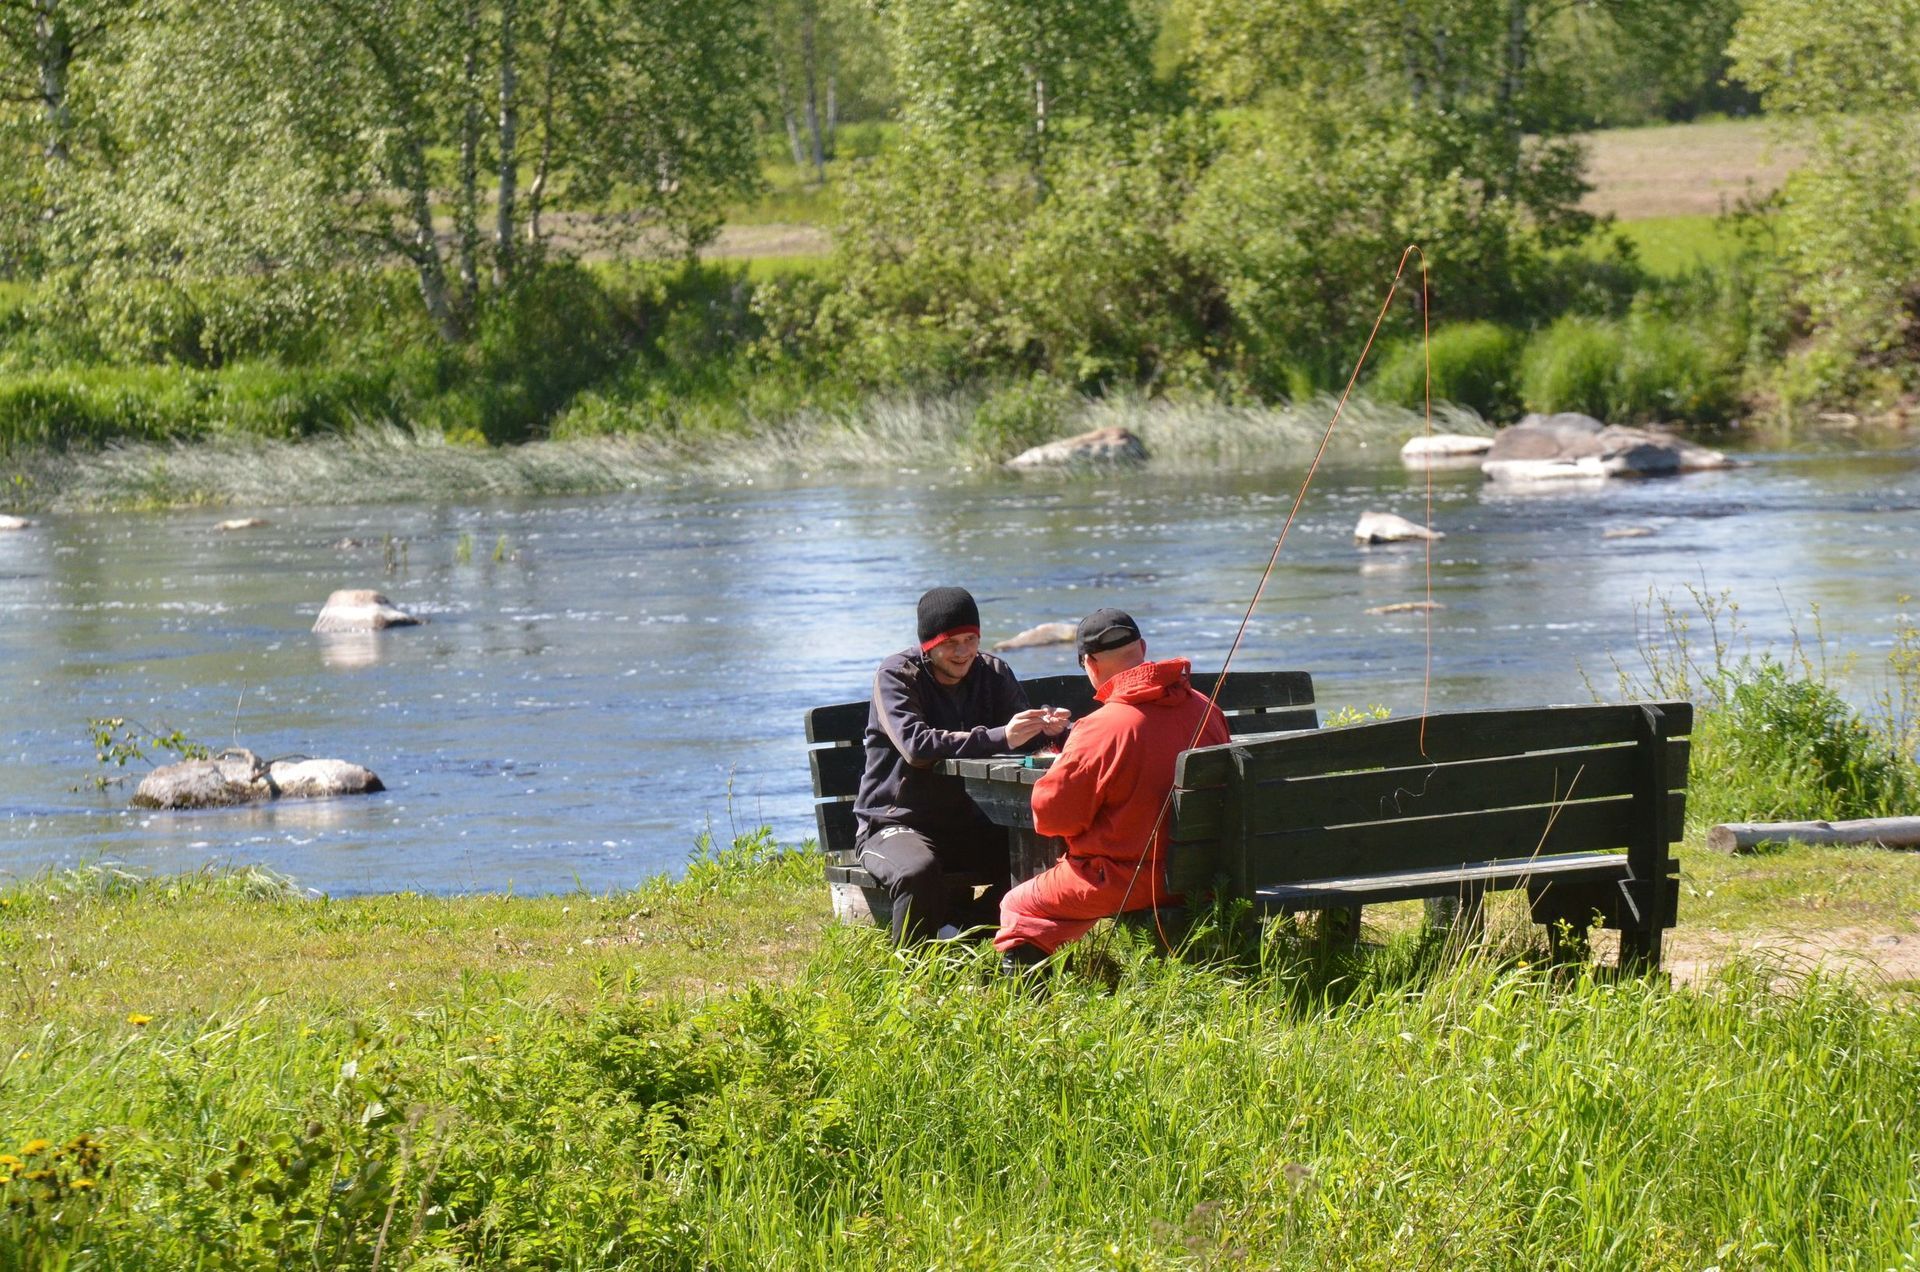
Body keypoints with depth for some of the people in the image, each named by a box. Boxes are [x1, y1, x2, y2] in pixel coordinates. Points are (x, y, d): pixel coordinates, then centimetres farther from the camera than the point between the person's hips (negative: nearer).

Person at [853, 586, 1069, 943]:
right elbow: (915, 745, -26)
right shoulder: (897, 675, -10)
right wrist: (999, 738, -33)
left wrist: (1046, 727, -25)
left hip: (967, 823, 5)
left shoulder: (993, 673, 7)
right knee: (920, 872, -38)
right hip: (895, 820, -5)